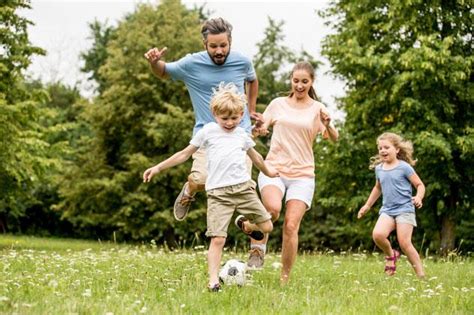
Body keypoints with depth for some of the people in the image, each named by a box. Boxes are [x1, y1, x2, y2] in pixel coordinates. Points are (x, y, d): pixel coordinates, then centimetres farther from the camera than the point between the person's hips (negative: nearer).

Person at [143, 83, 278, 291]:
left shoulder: (242, 135, 16)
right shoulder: (208, 131, 6)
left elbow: (255, 156, 35)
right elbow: (185, 154, 10)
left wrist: (268, 171, 49)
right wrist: (158, 167, 7)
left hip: (243, 186, 4)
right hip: (218, 192, -4)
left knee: (266, 226, 1)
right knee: (218, 239, -13)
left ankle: (245, 225, 33)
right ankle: (213, 280, -9)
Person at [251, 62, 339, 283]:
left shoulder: (317, 109, 5)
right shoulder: (278, 104, 9)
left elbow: (333, 138, -7)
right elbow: (260, 129, 13)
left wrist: (328, 125, -29)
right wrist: (258, 130, -12)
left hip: (302, 175, 0)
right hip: (273, 168, 0)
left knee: (291, 226, -10)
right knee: (273, 208, -31)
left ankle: (285, 279, 2)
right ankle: (258, 247, -8)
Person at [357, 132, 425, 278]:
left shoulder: (404, 167, -5)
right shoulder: (379, 169, 11)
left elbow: (420, 185, -2)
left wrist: (419, 197, -23)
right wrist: (367, 205, 33)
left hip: (404, 210, -4)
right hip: (387, 210, 5)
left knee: (405, 243, -14)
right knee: (377, 234, -22)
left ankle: (421, 275, -2)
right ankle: (390, 255, 8)